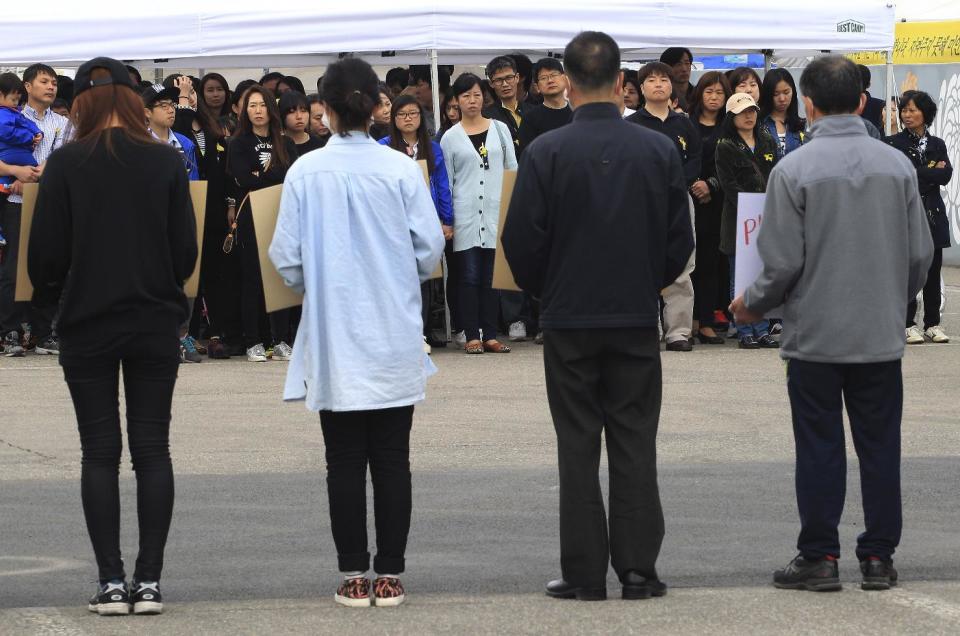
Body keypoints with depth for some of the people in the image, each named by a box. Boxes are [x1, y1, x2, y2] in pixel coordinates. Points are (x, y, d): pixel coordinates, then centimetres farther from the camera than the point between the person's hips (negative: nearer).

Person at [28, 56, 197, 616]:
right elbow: (187, 248, -2)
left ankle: (111, 581, 2)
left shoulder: (66, 165, -8)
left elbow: (45, 252, -7)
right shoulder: (167, 162, -4)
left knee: (100, 451, 5)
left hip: (87, 324, -1)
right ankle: (149, 581, 3)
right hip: (156, 323, 1)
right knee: (152, 448, 6)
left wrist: (58, 295, 13)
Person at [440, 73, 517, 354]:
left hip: (496, 212, 1)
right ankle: (472, 336, 1)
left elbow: (513, 170, 10)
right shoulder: (451, 138, 5)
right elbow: (445, 181, 6)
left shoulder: (500, 130, 9)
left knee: (493, 275, 1)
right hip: (466, 213, -1)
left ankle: (490, 335, 4)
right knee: (470, 276, -3)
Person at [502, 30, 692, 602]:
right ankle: (638, 568, 5)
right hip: (638, 319, 1)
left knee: (578, 448, 5)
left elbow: (523, 242, -8)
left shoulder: (547, 153, -11)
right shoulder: (660, 150, -4)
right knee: (635, 445, 8)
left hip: (570, 319, -1)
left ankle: (585, 573, 5)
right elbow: (681, 241, 1)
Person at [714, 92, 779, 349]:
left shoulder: (767, 143, 15)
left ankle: (762, 330, 9)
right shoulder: (726, 147, -2)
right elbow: (729, 184, -9)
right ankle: (745, 331, 0)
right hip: (738, 218, -5)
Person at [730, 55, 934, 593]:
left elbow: (783, 262, -12)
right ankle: (879, 557, 12)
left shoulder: (794, 170, -12)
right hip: (882, 336, 3)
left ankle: (820, 557, 7)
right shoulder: (898, 165, -1)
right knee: (880, 446, 9)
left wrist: (753, 305, 7)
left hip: (815, 335, -3)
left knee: (820, 448, 5)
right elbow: (921, 252, 4)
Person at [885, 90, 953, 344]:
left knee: (933, 271, 4)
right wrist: (932, 172, -7)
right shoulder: (893, 143, 2)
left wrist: (918, 174, -10)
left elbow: (946, 175, -3)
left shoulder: (937, 144, 12)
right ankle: (908, 325, 1)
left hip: (932, 215, 3)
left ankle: (932, 323, 11)